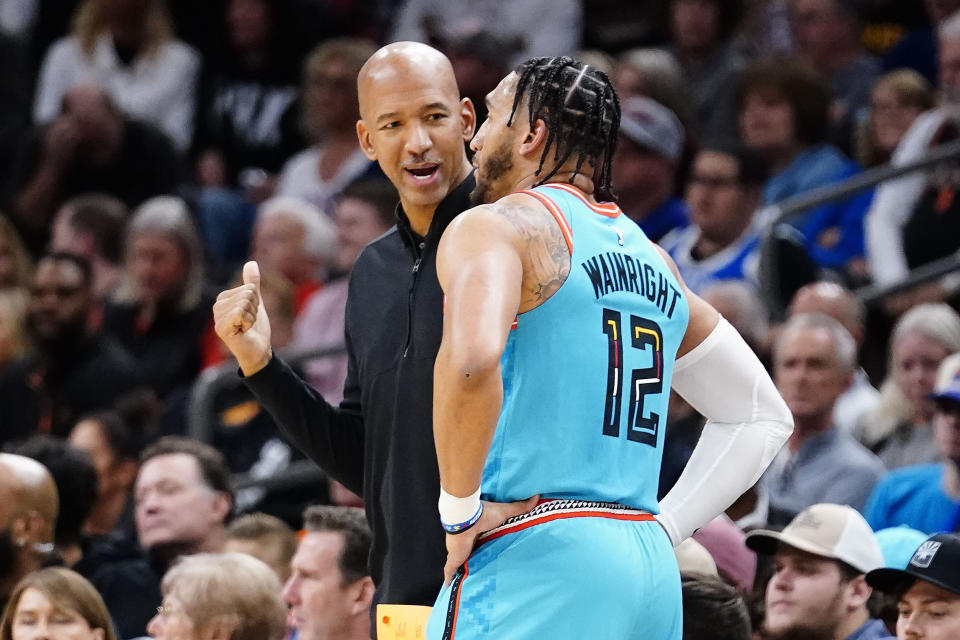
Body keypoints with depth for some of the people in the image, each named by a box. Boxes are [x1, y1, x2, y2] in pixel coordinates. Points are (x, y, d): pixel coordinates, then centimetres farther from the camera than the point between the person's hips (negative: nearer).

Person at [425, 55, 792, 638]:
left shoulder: (496, 227, -3)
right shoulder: (651, 258, 21)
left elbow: (470, 362, -24)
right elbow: (763, 416, 27)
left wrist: (459, 513, -12)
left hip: (534, 563, -8)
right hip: (650, 569, 8)